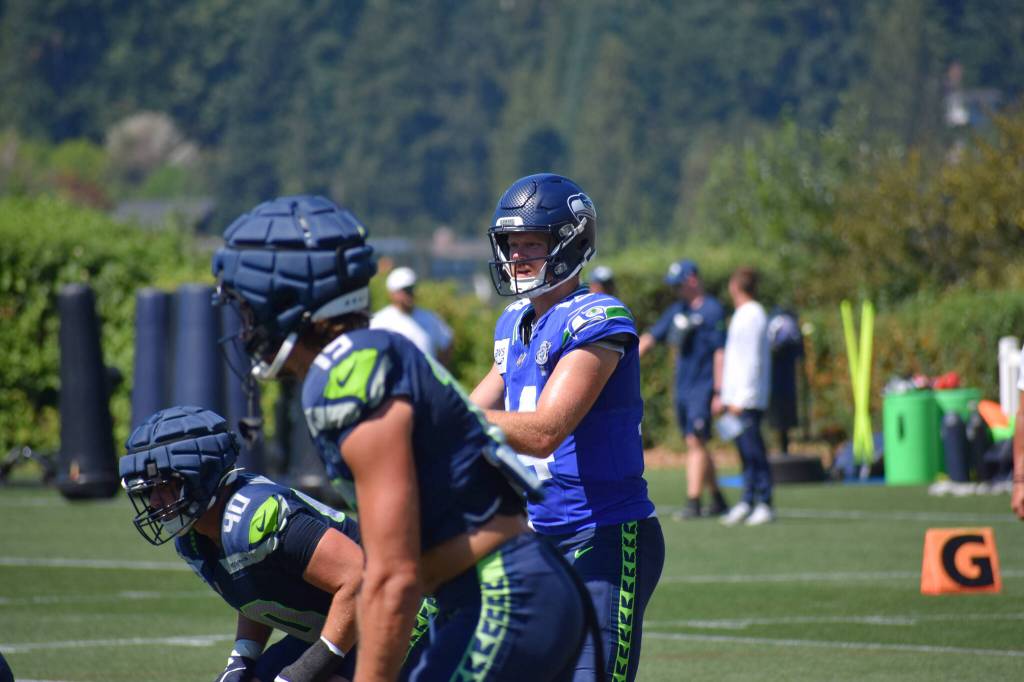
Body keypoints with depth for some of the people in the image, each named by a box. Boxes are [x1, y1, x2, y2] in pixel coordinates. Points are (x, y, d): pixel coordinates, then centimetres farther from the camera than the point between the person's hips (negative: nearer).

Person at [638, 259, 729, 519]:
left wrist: (719, 393, -16)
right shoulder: (677, 310, 15)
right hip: (682, 388, 8)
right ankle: (717, 500, 21)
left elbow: (720, 352, -12)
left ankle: (693, 503, -15)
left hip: (703, 388, -8)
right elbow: (650, 337, 17)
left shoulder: (712, 310, -8)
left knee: (695, 442, -13)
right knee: (695, 445, 11)